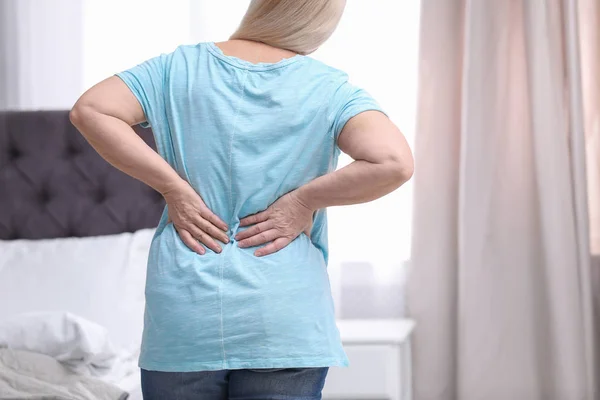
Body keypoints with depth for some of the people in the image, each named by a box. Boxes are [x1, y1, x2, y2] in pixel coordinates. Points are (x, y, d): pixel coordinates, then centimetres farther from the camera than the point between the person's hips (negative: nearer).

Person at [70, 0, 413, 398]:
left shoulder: (181, 66, 3)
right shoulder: (328, 88, -3)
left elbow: (90, 109, -6)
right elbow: (393, 162, -18)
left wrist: (174, 187, -4)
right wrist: (304, 201, -6)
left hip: (183, 316, 2)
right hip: (284, 322, -1)